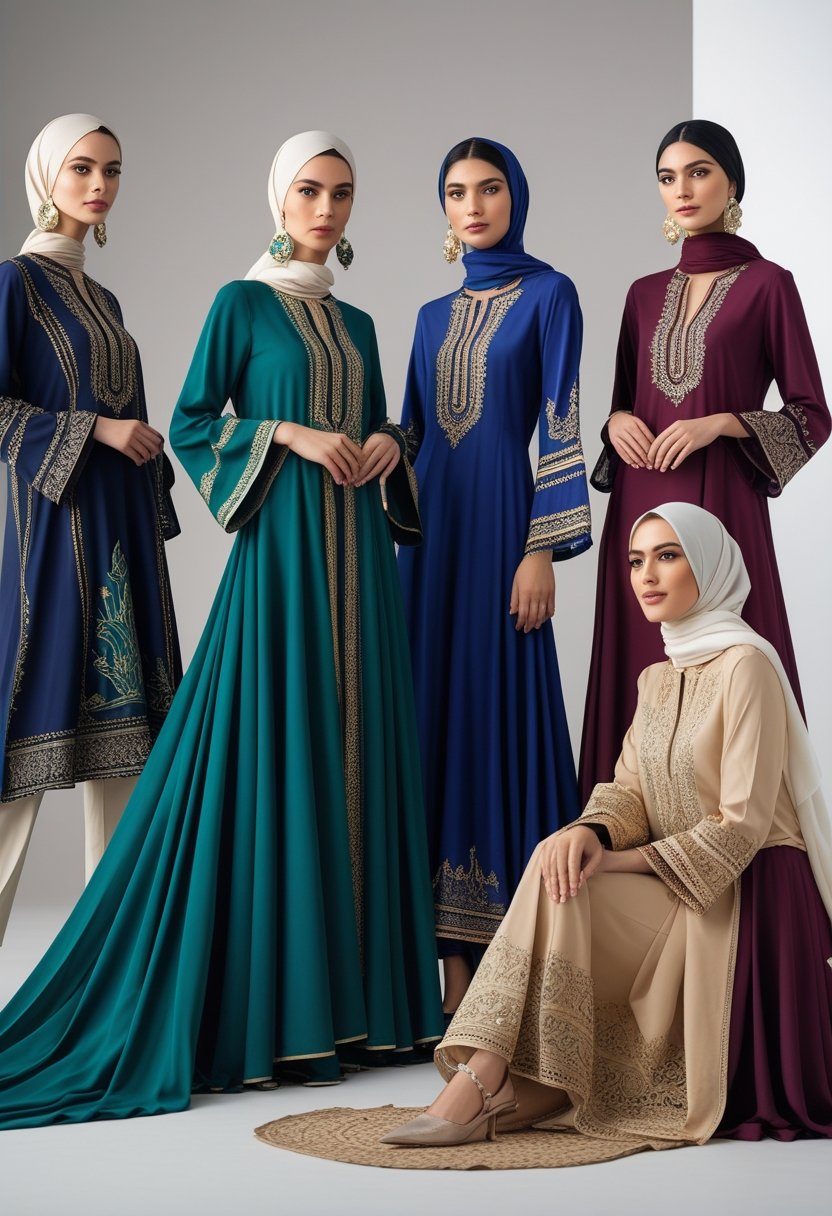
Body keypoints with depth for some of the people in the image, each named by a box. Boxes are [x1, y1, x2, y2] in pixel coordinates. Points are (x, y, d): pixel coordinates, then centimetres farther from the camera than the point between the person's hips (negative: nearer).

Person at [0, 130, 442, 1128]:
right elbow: (192, 425, -3)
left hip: (356, 556, 6)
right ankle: (264, 1005, -3)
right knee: (271, 754, -8)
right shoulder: (243, 302, 2)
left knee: (356, 755, 4)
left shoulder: (355, 323, 17)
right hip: (280, 550, -6)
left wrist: (386, 445, 0)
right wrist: (291, 433, -14)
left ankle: (342, 989, 10)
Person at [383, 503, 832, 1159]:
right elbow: (629, 790, 7)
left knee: (555, 888, -23)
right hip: (677, 895, 8)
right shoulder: (657, 681, 15)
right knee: (557, 868, -16)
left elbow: (741, 826, -17)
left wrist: (622, 861, -18)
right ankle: (482, 1082, -20)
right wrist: (592, 832, -16)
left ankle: (480, 1087, -26)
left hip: (745, 899, -8)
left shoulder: (746, 666, -12)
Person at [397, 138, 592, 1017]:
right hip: (431, 527, 6)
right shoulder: (436, 315, 17)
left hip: (501, 522, -6)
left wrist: (544, 550, -14)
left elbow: (559, 424, -7)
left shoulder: (547, 295, -1)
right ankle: (454, 959, 9)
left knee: (500, 708, -6)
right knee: (437, 713, 4)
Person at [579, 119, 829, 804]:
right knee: (640, 675, 3)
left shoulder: (766, 284, 0)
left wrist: (719, 422, -13)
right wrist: (617, 422, 0)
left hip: (721, 505, -5)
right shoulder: (645, 294, 15)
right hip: (640, 508, 5)